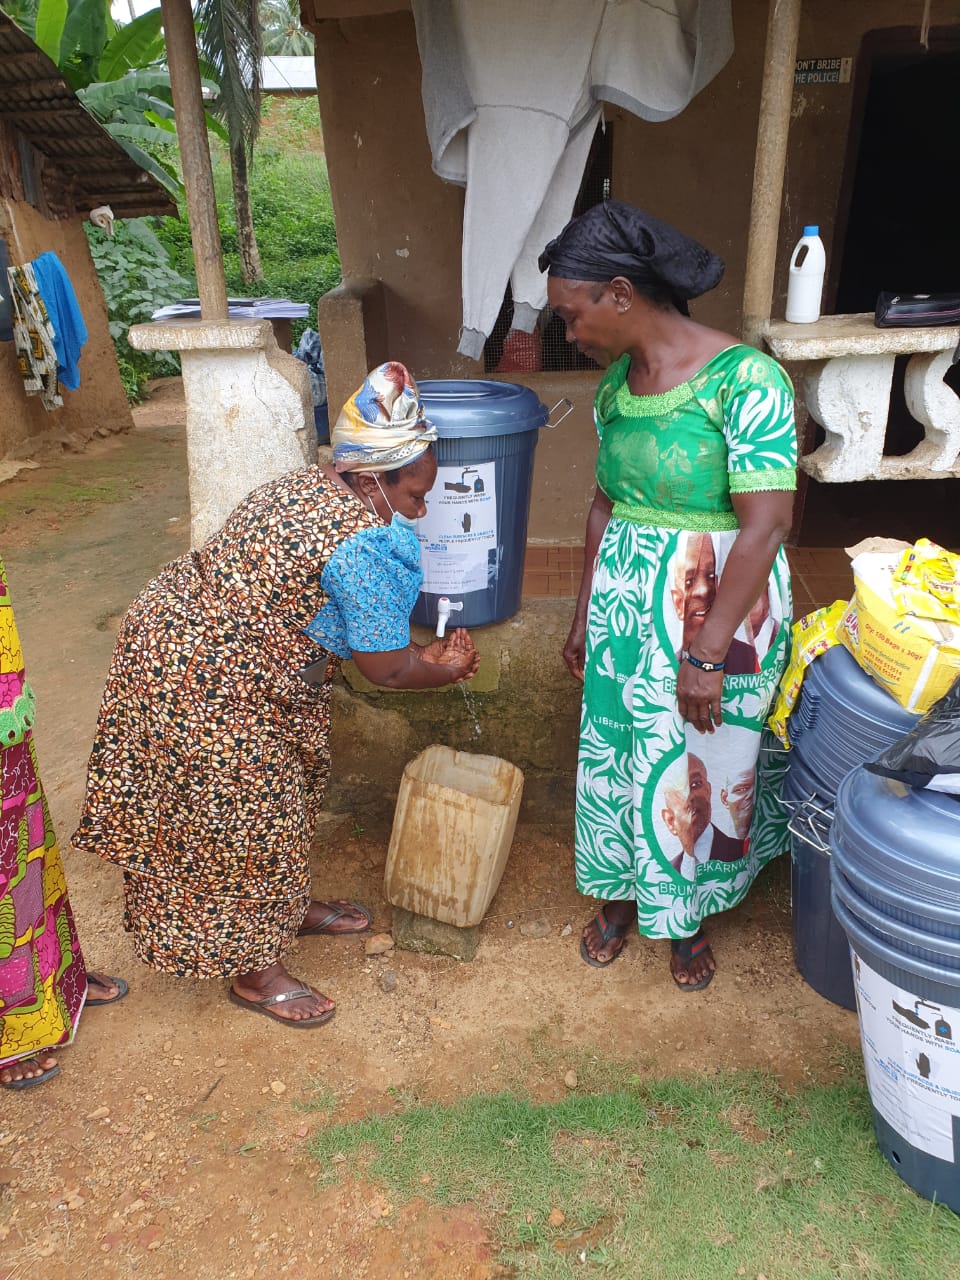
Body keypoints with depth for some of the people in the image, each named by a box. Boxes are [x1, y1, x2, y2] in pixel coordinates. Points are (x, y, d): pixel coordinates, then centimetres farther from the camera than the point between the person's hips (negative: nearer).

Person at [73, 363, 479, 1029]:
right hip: (208, 686, -10)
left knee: (281, 793, 24)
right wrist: (446, 668, 2)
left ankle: (289, 906, 46)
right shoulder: (367, 543, -26)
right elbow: (386, 668, -16)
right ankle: (255, 972, 29)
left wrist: (422, 653, 9)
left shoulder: (309, 485, 4)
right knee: (242, 820, 7)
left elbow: (360, 624, 14)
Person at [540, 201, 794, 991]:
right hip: (623, 603, 6)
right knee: (616, 752, 17)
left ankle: (689, 919, 37)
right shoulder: (615, 384, 3)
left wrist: (707, 654, -23)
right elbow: (606, 505, 10)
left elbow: (766, 525, -23)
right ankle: (621, 895, 41)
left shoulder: (744, 379, -19)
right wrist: (585, 616, 12)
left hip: (716, 605, -6)